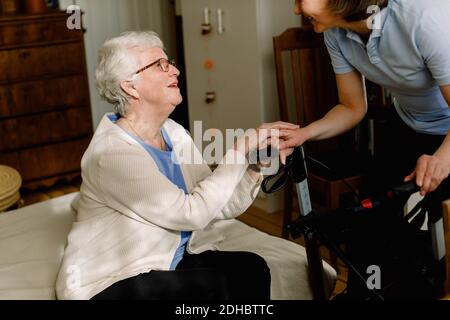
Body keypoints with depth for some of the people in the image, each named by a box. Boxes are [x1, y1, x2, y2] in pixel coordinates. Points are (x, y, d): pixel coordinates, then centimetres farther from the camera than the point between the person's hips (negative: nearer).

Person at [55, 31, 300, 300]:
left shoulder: (174, 134, 3)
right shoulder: (112, 152, -22)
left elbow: (222, 206, -1)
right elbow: (192, 213, -26)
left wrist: (255, 164, -17)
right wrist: (241, 148, -21)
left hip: (168, 262, 7)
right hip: (109, 282, -7)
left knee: (251, 267, -13)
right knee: (214, 286, -25)